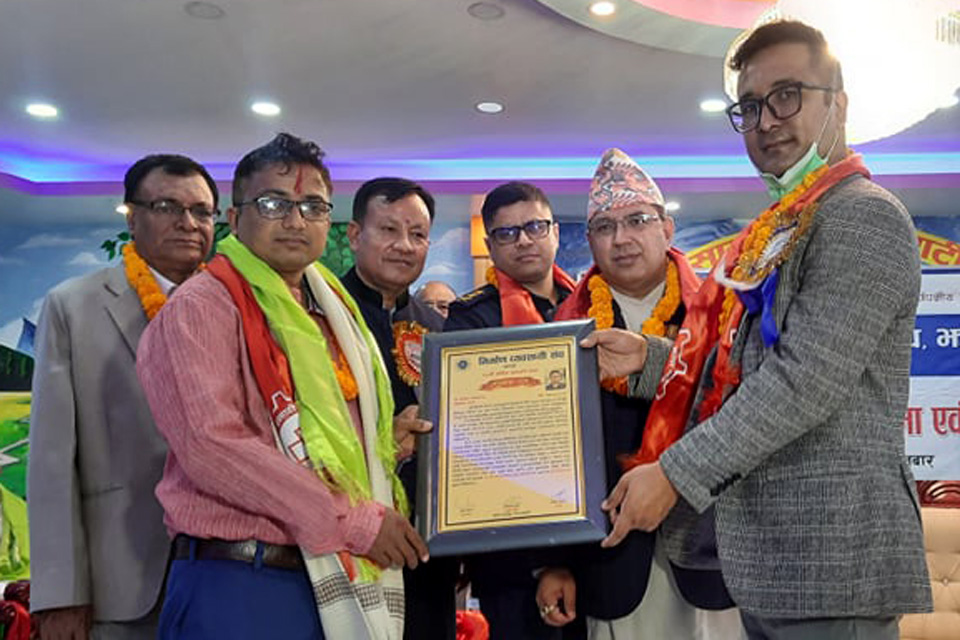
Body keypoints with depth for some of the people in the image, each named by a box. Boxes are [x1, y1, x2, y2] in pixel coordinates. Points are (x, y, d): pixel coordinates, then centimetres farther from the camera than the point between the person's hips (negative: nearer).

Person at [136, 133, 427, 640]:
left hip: (341, 585, 7)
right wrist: (353, 522, -15)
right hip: (240, 582, -7)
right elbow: (212, 444, -19)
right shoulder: (203, 306, -7)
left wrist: (392, 442, 3)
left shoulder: (336, 313, 15)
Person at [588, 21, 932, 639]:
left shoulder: (865, 217, -12)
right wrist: (649, 358, 1)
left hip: (831, 558, -8)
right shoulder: (778, 230, 17)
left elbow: (805, 381, -21)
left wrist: (676, 473, -18)